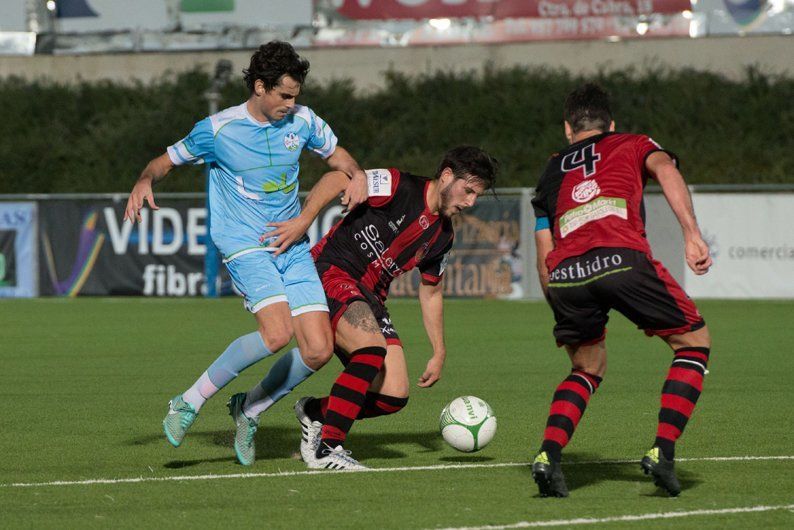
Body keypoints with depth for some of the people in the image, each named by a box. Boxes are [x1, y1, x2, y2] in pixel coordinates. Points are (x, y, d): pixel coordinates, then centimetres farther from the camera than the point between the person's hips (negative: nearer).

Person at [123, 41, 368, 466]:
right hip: (244, 245, -5)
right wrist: (144, 182, -16)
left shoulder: (302, 121, 4)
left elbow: (337, 154, 22)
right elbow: (167, 160, 6)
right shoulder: (217, 129, -7)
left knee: (319, 350, -7)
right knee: (277, 333, -28)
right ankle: (191, 402, -12)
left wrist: (356, 176, -1)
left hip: (293, 246, 5)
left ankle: (248, 409, 18)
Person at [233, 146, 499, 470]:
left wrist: (439, 354, 23)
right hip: (331, 274, -8)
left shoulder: (441, 236, 12)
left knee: (394, 396, -6)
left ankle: (316, 413, 17)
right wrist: (304, 220, -32)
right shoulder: (399, 186, -11)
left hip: (369, 298, 8)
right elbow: (337, 179, -20)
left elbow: (430, 293, 23)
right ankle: (326, 448, -25)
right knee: (373, 347, -32)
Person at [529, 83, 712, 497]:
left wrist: (564, 314, 36)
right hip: (622, 258, -4)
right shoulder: (632, 145, 26)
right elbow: (665, 168, 2)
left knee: (587, 367, 26)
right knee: (693, 343, 15)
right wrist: (692, 235, -8)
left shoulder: (552, 172, 34)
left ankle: (548, 455, 4)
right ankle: (662, 451, 1)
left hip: (565, 274, 4)